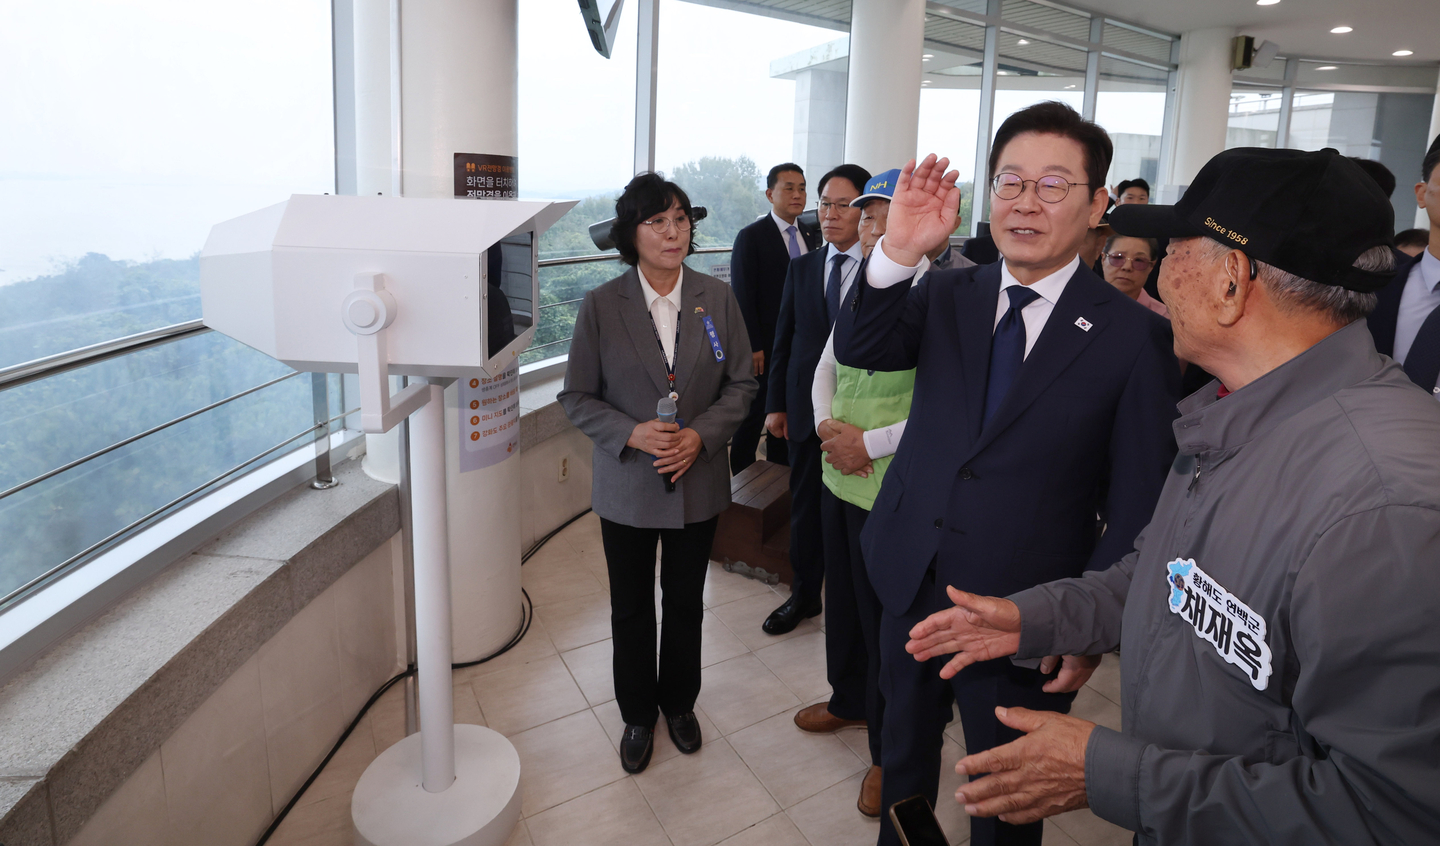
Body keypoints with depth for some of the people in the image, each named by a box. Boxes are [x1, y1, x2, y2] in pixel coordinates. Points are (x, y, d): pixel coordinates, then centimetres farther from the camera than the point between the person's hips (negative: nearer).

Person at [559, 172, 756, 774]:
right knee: (632, 609, 14)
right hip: (628, 486, -1)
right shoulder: (601, 305, -8)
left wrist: (701, 435, -16)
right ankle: (638, 716, 37)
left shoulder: (717, 299, -4)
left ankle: (679, 703, 43)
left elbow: (741, 383, 0)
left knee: (685, 602, 18)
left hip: (698, 480, 1)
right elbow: (577, 396, -5)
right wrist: (632, 434, -21)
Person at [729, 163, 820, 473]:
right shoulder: (751, 237, -9)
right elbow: (743, 296, -11)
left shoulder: (811, 235, 9)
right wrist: (753, 347, -15)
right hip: (764, 348, -5)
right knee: (753, 416, 6)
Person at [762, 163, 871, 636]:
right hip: (806, 409, 4)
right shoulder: (801, 269, 8)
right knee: (806, 505, 14)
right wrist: (776, 404, 8)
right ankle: (804, 596, 31)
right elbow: (783, 340, 11)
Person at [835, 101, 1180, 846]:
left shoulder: (1136, 337, -12)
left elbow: (1137, 505, -10)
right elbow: (858, 349, -15)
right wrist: (898, 253, -30)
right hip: (911, 588, 4)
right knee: (903, 757, 26)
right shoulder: (947, 295, 0)